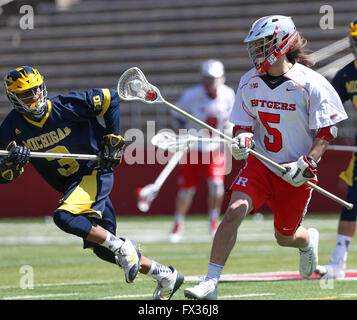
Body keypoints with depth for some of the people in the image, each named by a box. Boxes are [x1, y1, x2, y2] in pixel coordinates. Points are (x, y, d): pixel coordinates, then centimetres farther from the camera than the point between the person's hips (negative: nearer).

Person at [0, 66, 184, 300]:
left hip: (96, 173, -6)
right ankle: (167, 276, 18)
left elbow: (111, 98, -6)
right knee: (103, 250, 5)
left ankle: (122, 247, -15)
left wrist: (113, 138, -9)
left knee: (64, 217, -30)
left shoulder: (67, 106, -17)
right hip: (72, 185, 6)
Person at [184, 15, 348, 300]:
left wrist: (307, 164, -19)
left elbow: (326, 131, -8)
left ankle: (308, 239, 48)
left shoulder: (311, 84, -12)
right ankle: (211, 282, -20)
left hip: (296, 172, -3)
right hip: (260, 163, 3)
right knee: (234, 213, -22)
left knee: (285, 238, 9)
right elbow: (243, 122, 9)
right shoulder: (249, 82, 1)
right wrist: (242, 139, -15)